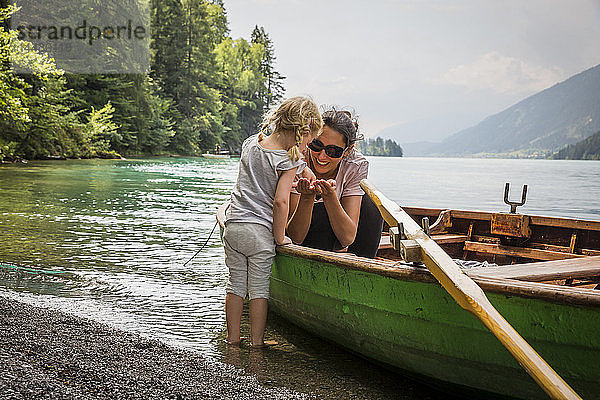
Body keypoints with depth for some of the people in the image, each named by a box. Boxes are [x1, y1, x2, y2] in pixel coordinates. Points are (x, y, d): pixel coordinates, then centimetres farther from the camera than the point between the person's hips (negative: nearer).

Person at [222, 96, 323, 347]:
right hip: (260, 232, -5)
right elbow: (280, 201, -21)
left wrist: (302, 169, 22)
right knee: (259, 288, 7)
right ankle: (256, 341, 15)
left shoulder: (250, 143, 8)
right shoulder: (291, 162, -13)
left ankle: (233, 337, 23)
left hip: (233, 226, 6)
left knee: (236, 284, 15)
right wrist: (279, 236, -9)